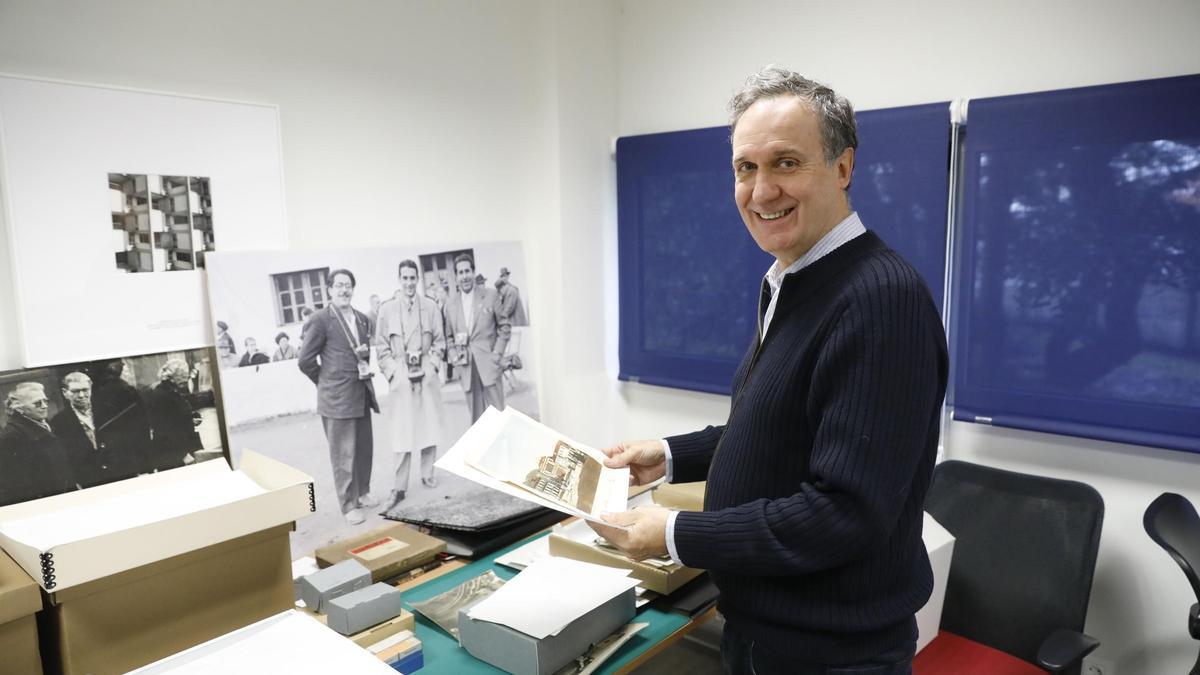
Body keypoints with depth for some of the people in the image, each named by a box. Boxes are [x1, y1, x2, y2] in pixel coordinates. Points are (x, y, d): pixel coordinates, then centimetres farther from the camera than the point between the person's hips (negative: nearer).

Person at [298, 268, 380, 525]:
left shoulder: (363, 319, 10)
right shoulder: (321, 320, -10)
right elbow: (305, 360, -8)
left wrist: (366, 368, 8)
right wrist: (328, 382, 0)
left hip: (362, 395, 6)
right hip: (337, 398, -6)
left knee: (364, 448, 15)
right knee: (344, 453, 1)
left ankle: (362, 493, 31)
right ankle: (349, 505, 11)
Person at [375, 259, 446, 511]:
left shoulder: (430, 306, 5)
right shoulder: (386, 309, 1)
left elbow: (439, 341, 6)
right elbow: (382, 347, 2)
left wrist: (431, 366, -5)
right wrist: (393, 373, -6)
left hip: (427, 375, 2)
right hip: (401, 377, -1)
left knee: (429, 427, 8)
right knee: (402, 432, -2)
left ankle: (427, 474, 24)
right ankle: (400, 487, 3)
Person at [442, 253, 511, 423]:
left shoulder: (490, 296, 2)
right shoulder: (450, 303, 9)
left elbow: (504, 327, 6)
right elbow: (448, 335, 15)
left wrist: (497, 353, -3)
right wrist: (454, 356, 1)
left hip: (488, 364, -2)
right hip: (466, 367, 2)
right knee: (476, 415, 4)